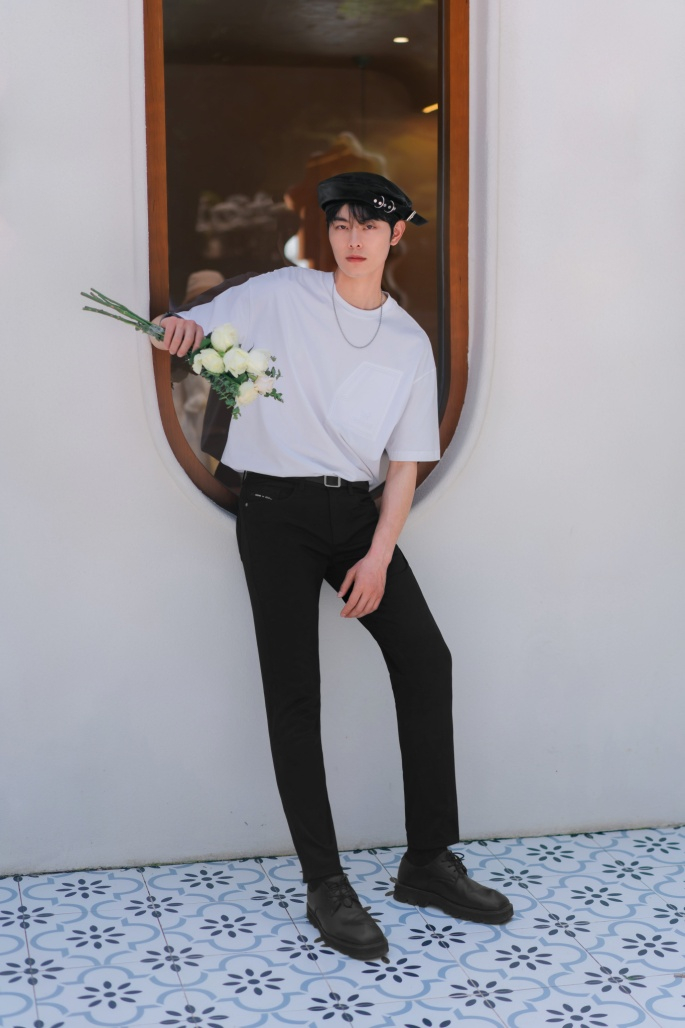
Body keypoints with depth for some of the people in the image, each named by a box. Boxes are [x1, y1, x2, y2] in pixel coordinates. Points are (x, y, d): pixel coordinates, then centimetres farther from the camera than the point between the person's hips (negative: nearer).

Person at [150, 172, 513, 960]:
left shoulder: (409, 342, 8)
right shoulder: (279, 297, 1)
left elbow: (405, 463, 5)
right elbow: (186, 332, 5)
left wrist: (378, 557, -5)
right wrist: (176, 328, -21)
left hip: (356, 510, 3)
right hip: (277, 510, -3)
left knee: (425, 658, -6)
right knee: (293, 693, -4)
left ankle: (427, 864, 6)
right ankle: (324, 887, 3)